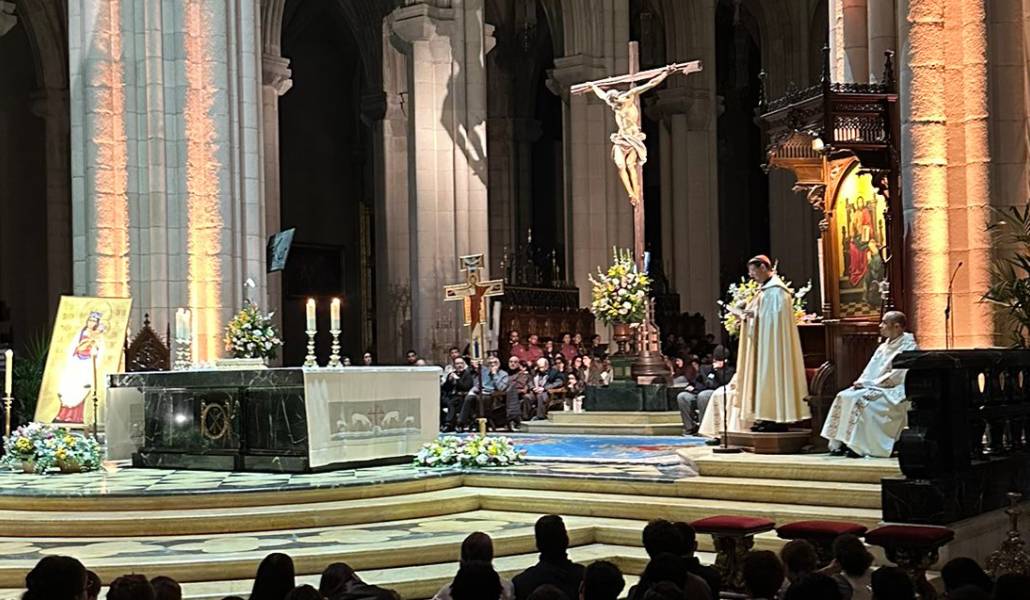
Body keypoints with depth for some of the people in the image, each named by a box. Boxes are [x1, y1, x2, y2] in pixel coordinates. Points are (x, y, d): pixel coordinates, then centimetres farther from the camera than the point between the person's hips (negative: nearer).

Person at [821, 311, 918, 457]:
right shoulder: (883, 347, 20)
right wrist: (861, 382, -5)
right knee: (843, 397, -14)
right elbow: (870, 370, 16)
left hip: (893, 393, -8)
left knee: (861, 400, -31)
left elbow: (896, 377, -16)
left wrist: (869, 384, -15)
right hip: (873, 388, 8)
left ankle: (858, 447, -28)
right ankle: (838, 443, -18)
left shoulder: (908, 347, -7)